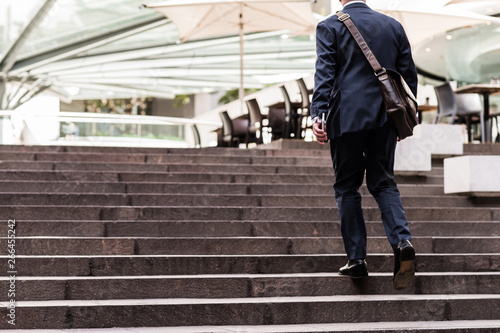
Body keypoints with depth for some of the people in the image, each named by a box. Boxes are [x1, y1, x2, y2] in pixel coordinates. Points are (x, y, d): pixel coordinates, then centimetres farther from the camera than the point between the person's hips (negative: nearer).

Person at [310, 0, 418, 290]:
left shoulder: (330, 27, 0)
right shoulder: (393, 26, 10)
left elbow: (324, 73, -11)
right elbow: (409, 75, 12)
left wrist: (318, 114, -15)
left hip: (347, 117, -3)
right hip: (385, 117, 3)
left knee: (347, 188, 7)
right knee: (384, 183, 10)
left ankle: (357, 259, 7)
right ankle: (402, 241, -13)